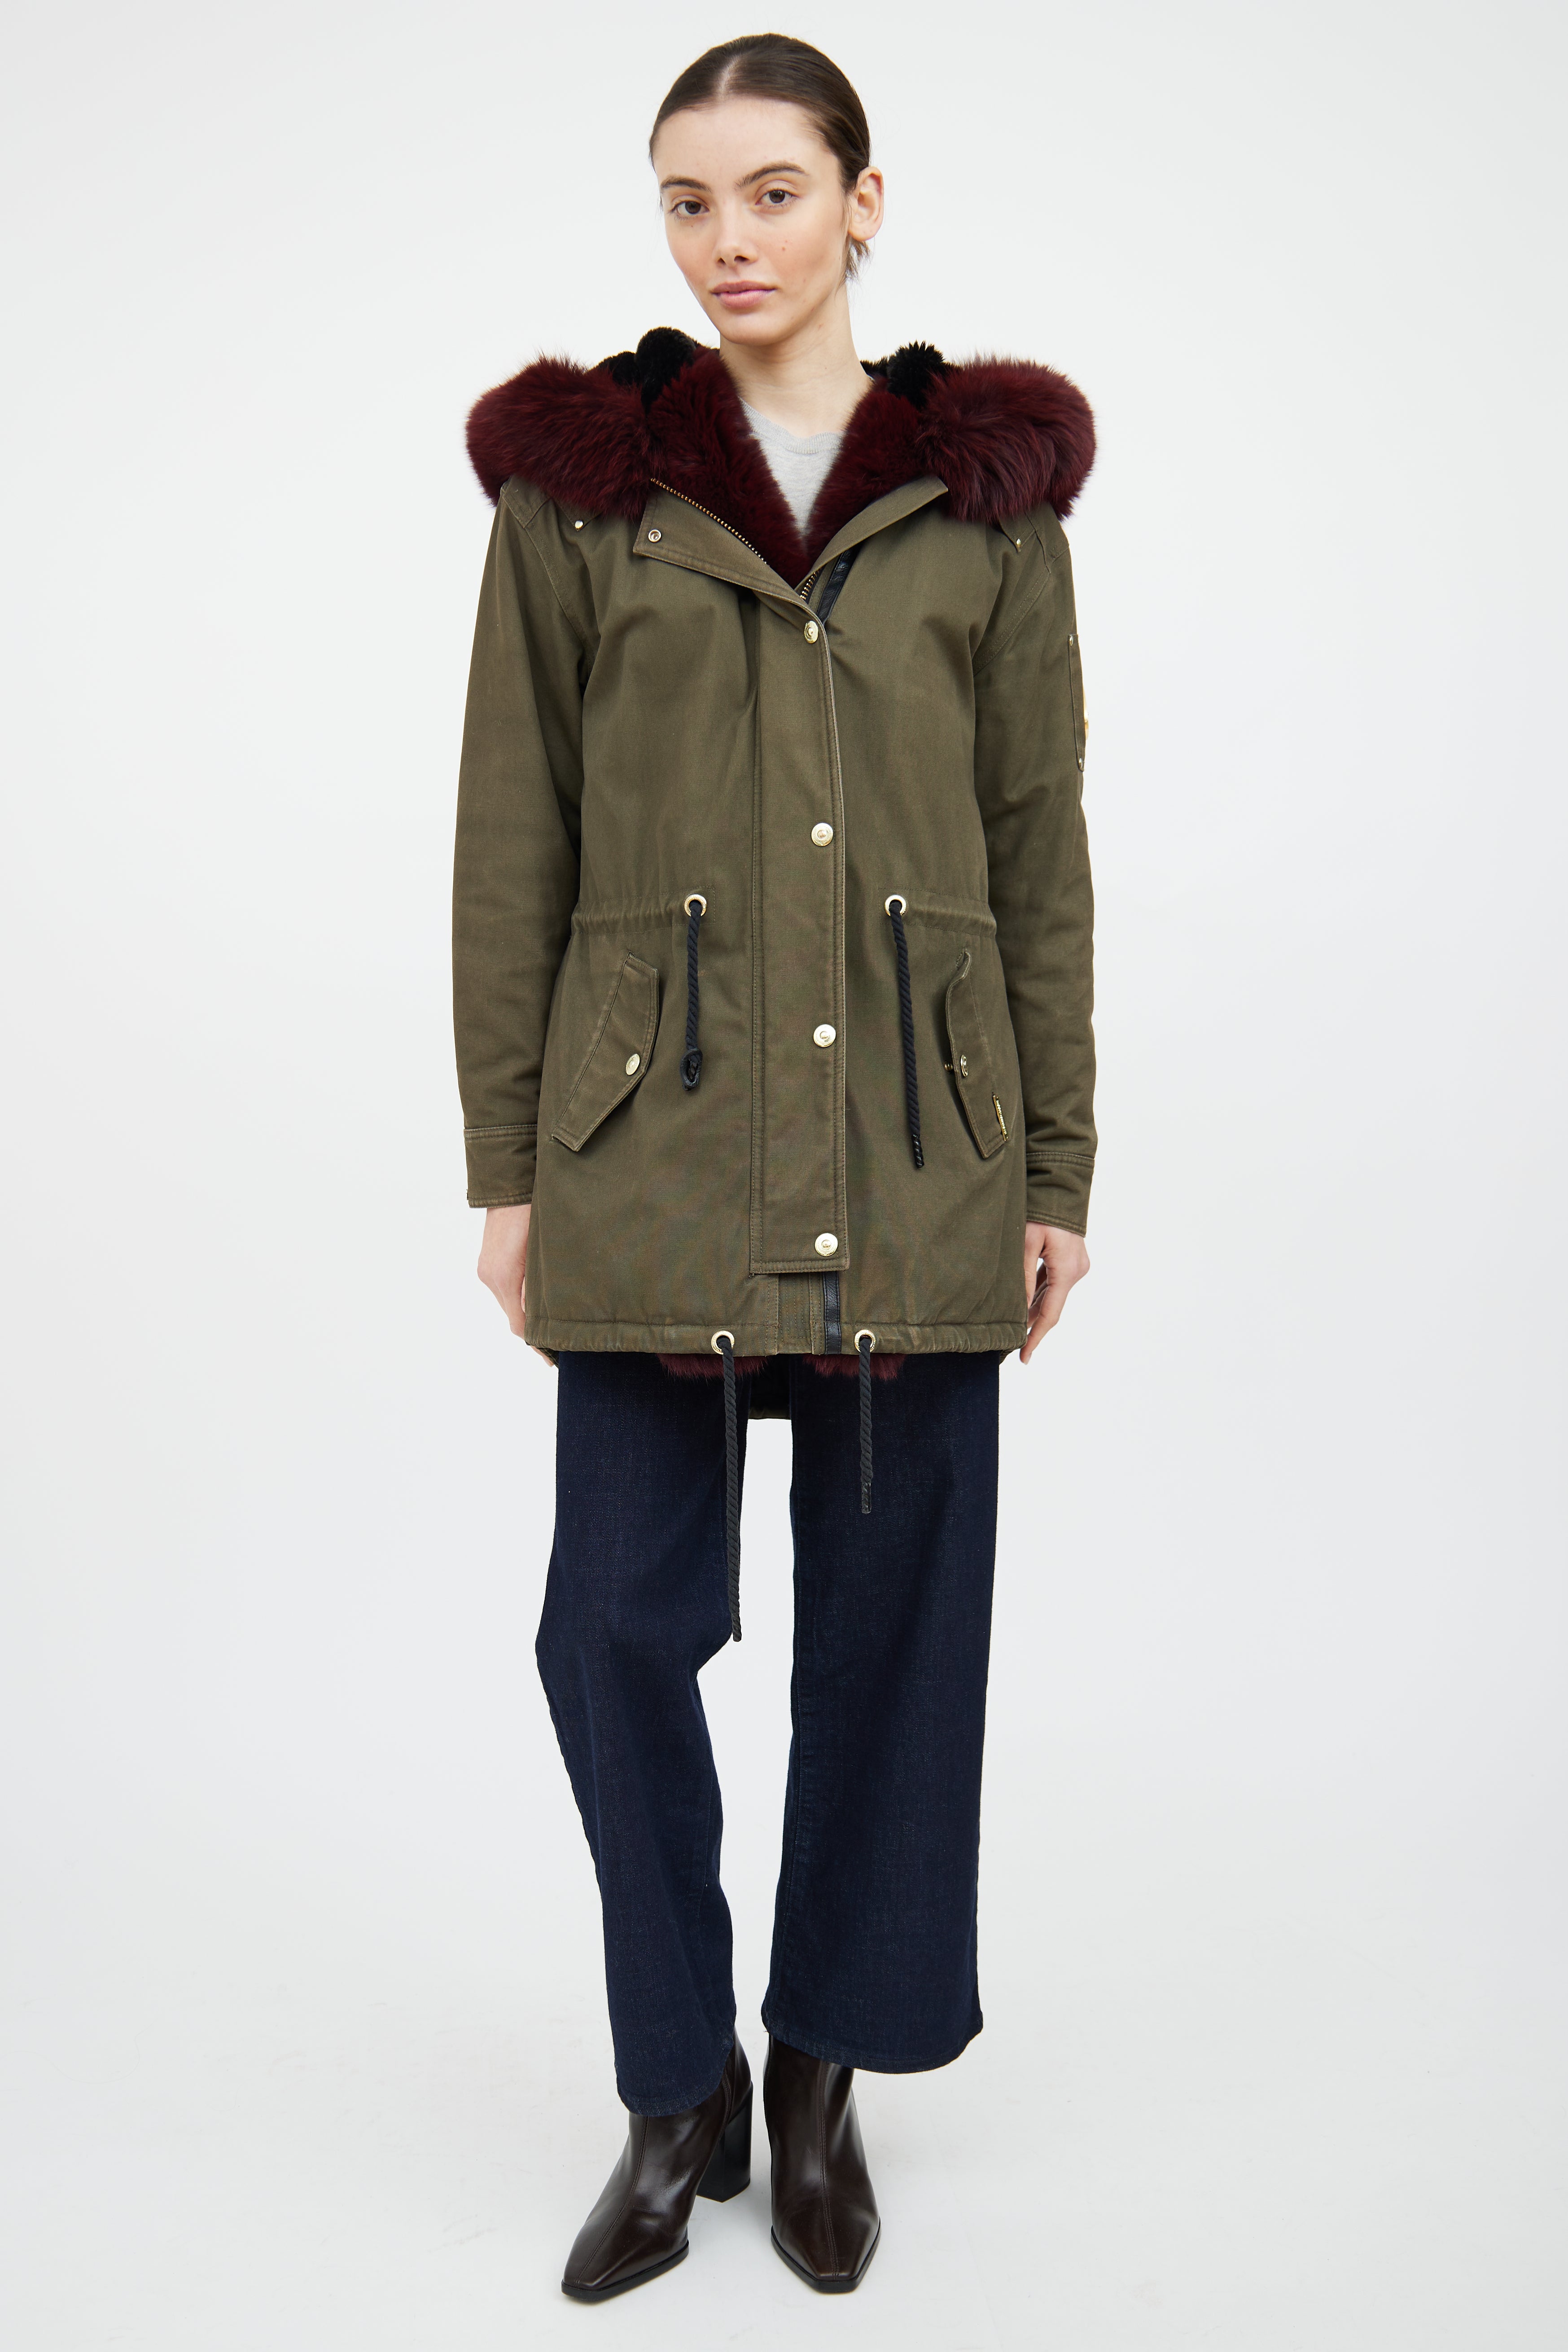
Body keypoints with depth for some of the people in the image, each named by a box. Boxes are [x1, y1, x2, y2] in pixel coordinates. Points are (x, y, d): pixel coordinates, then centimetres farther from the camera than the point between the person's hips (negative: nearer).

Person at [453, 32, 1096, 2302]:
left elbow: (1042, 848, 6)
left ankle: (827, 2076, 31)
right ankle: (681, 2093, 26)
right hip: (653, 1131, 0)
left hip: (916, 1136, 1)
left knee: (896, 1616, 8)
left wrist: (1057, 1166, 3)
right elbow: (513, 842, 4)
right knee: (619, 1621, 2)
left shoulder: (988, 485, 6)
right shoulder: (578, 478, 5)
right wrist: (506, 1160, 1)